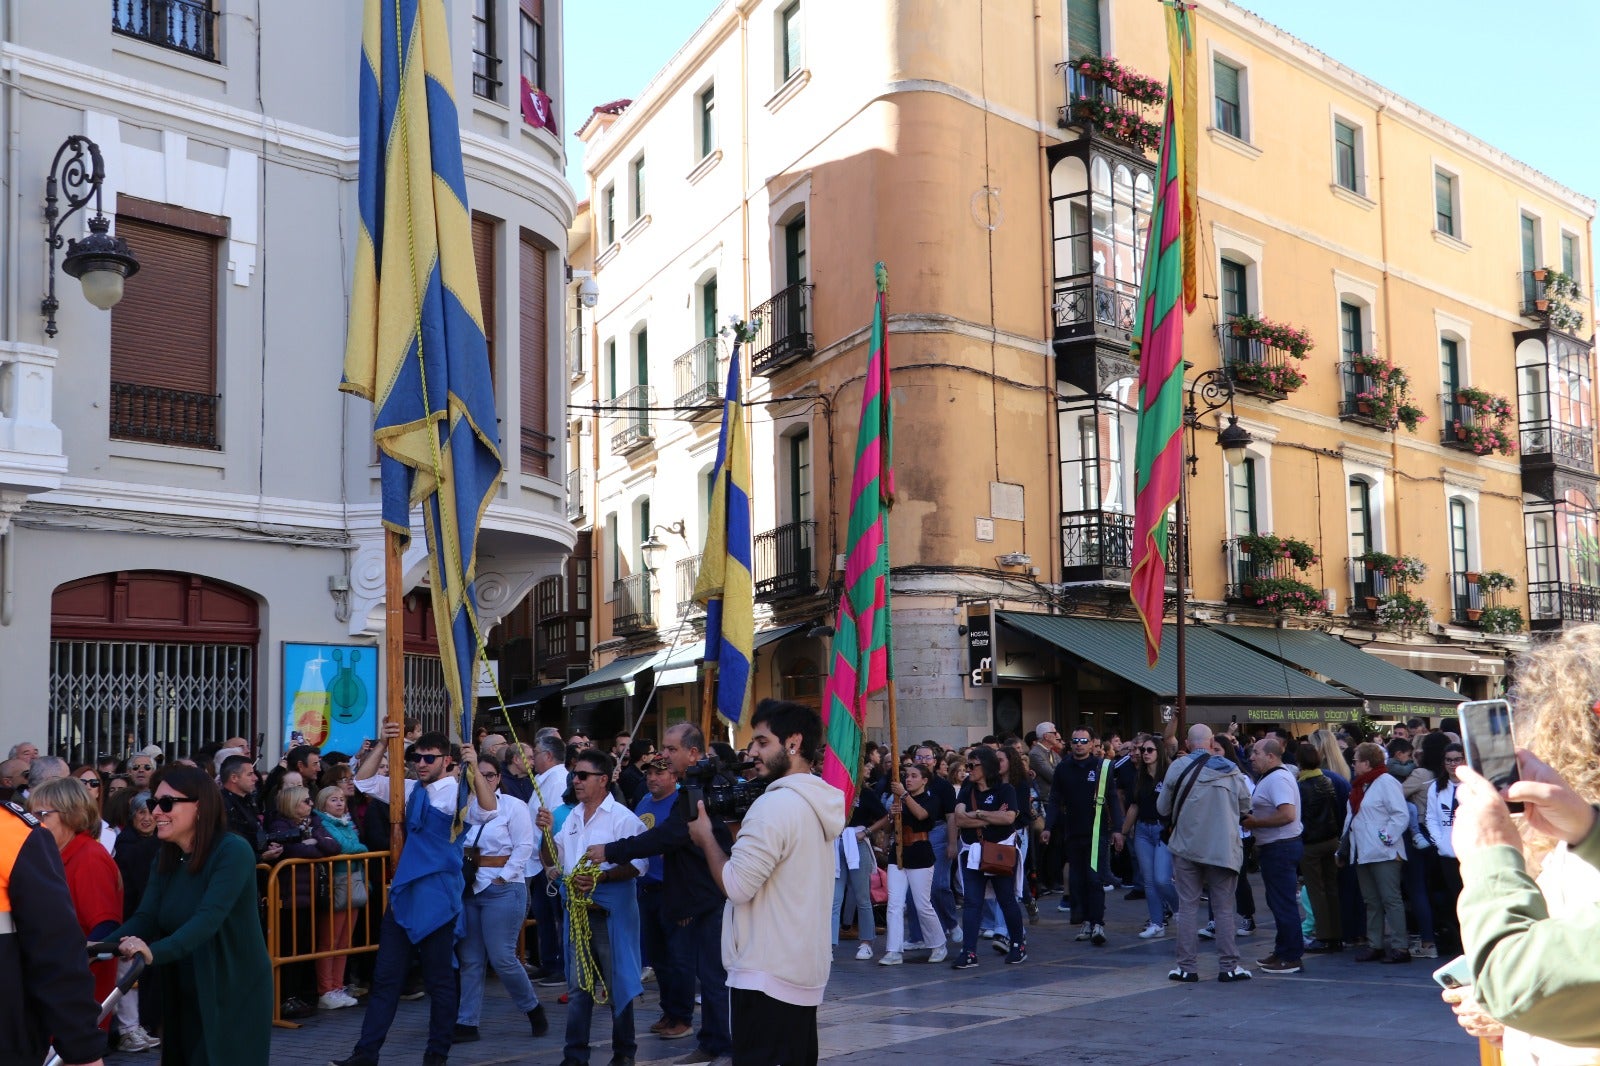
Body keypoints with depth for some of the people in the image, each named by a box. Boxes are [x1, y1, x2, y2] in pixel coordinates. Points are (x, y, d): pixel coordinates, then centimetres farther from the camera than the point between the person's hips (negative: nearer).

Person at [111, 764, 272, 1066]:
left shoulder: (233, 851, -18)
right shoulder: (166, 857, 5)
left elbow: (209, 918, -30)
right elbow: (145, 917, -5)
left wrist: (156, 952, -44)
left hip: (235, 995, -7)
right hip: (183, 997, 7)